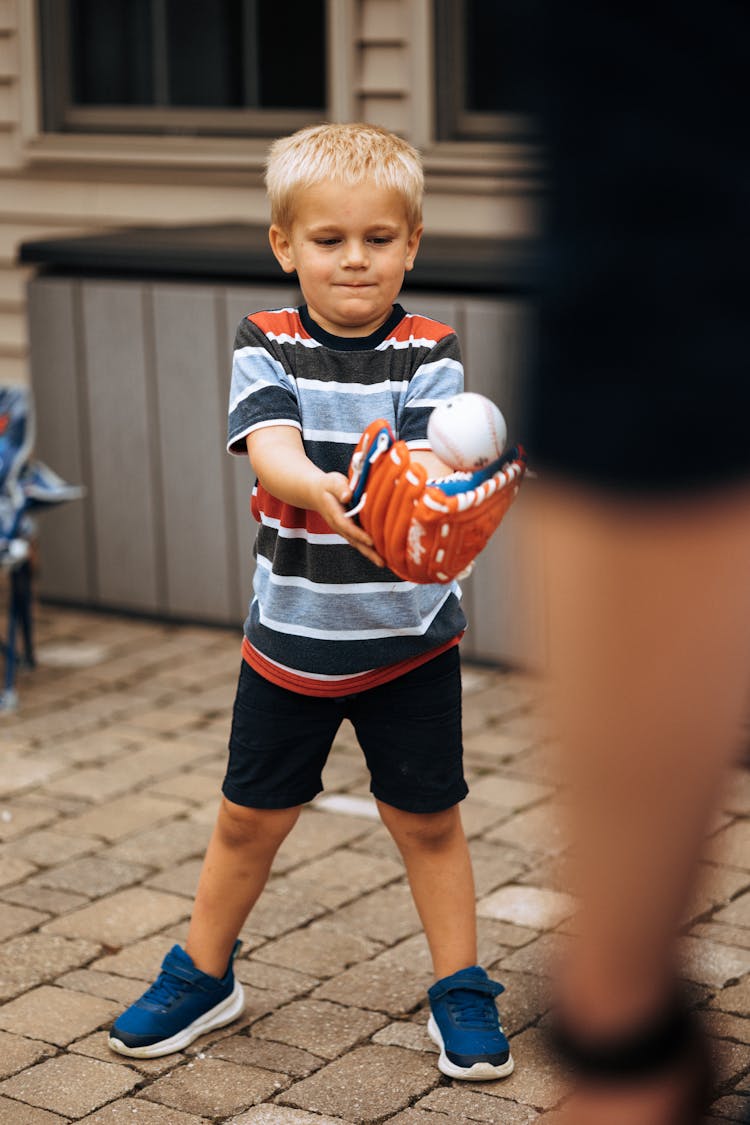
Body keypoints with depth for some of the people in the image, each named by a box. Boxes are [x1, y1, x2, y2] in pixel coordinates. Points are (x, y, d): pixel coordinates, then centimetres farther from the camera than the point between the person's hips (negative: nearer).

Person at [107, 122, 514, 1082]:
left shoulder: (429, 355, -7)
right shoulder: (265, 347, -7)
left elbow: (429, 460, -21)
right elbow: (270, 454, -23)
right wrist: (324, 491, -45)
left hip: (410, 638, -1)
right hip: (289, 634, 1)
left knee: (427, 819, 9)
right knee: (249, 817, 13)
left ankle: (460, 989, 27)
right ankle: (202, 976, 34)